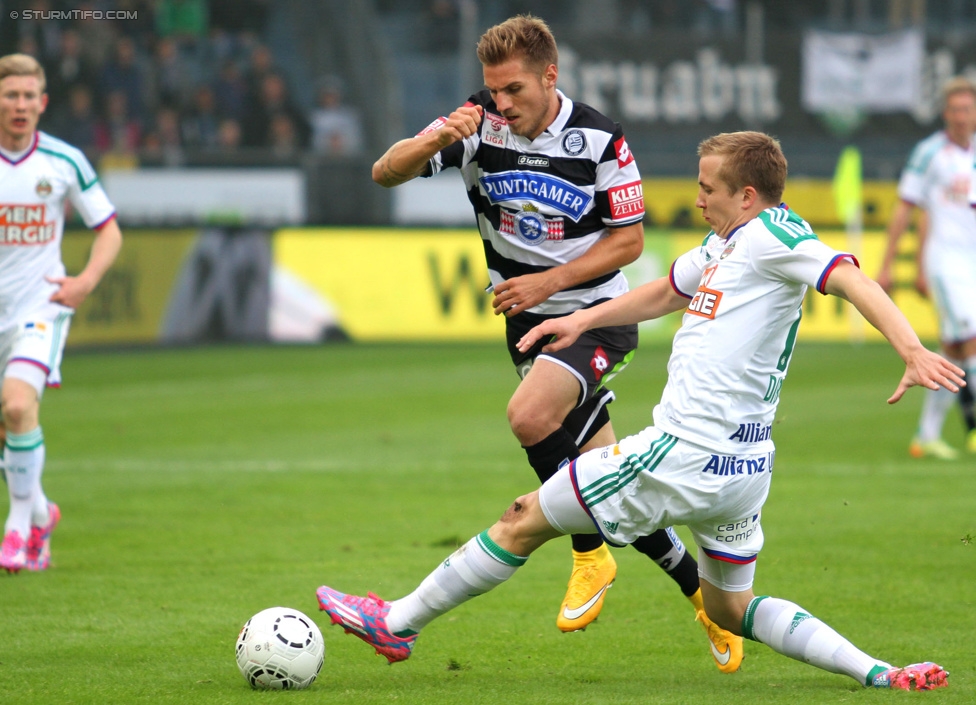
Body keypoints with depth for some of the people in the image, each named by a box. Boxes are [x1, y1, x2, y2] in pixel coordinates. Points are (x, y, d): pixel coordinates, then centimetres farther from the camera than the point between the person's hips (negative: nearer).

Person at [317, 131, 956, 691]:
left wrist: (913, 350, -35)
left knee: (524, 521, 4)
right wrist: (584, 318, 28)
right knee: (730, 610, 21)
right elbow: (664, 294, 33)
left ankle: (398, 624, 16)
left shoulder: (771, 233, -12)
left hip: (686, 458, -10)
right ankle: (874, 671, 6)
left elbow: (850, 279, -23)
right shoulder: (722, 247, 16)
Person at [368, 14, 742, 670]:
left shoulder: (599, 139, -14)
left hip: (597, 311, -4)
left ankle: (590, 553, -10)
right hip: (529, 319, 4)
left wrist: (546, 281, -17)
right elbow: (386, 173, -11)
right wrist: (435, 140, -32)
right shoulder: (479, 124, -7)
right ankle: (703, 592, 21)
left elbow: (629, 240, -7)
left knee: (530, 417, -31)